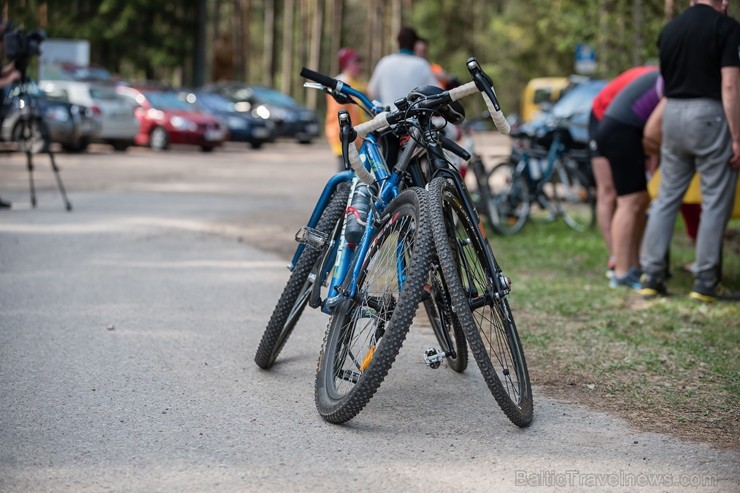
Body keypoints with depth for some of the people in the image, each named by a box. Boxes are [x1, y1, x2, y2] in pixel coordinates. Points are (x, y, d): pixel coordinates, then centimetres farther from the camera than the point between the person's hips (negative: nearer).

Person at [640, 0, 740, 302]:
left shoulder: (669, 29, 11)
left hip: (672, 115, 6)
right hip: (709, 116, -6)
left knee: (666, 197, 12)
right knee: (715, 203, 2)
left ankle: (651, 277, 12)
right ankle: (706, 282, 5)